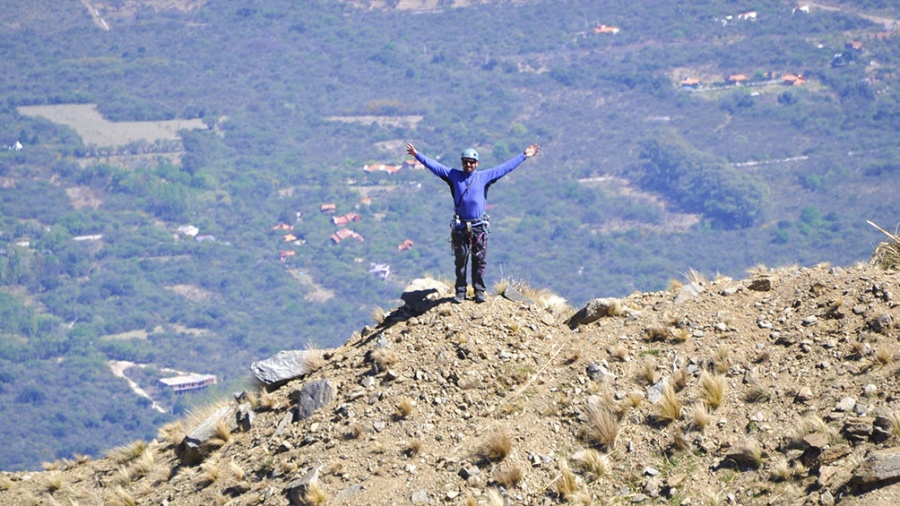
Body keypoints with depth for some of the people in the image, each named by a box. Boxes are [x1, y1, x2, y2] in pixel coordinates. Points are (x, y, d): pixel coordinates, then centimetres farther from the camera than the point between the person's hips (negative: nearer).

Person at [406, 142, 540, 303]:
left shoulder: (484, 176, 5)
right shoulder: (454, 175, 6)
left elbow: (506, 167, 7)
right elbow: (434, 165, 8)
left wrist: (524, 156, 7)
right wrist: (417, 155, 6)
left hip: (479, 227, 0)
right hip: (460, 227, 0)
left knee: (479, 261, 3)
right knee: (460, 261, 5)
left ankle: (479, 290, 13)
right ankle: (460, 291, 13)